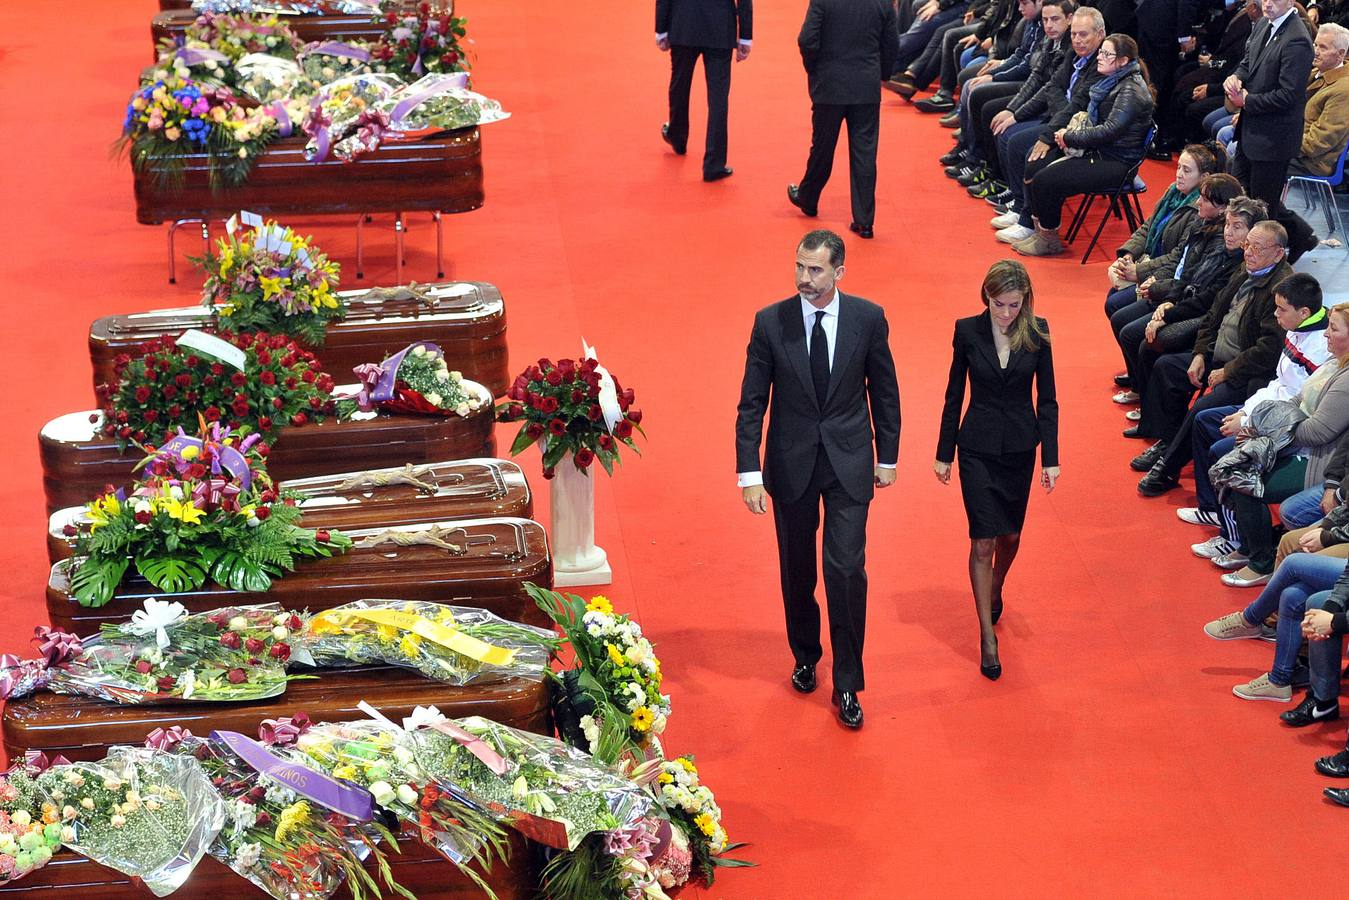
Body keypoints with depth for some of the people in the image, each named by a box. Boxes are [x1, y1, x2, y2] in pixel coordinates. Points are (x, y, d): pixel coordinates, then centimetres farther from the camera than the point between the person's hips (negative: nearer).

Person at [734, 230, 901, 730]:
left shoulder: (868, 318, -7)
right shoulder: (770, 323, -8)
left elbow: (884, 391, 5)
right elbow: (752, 403, -5)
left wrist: (888, 457, 8)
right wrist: (749, 472, -11)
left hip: (849, 463, -1)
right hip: (791, 464, 1)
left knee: (847, 569, -7)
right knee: (797, 571, 13)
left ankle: (847, 684, 6)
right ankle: (805, 656, 37)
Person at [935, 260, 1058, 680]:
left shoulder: (1037, 332, -7)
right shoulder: (968, 331, -9)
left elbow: (1047, 398, -1)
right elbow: (954, 395, 0)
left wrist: (1050, 457, -4)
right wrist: (944, 453, 3)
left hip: (1020, 447, 2)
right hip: (978, 447, -2)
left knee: (1010, 534, 15)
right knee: (983, 540, -7)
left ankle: (995, 592, 46)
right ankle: (987, 638, -1)